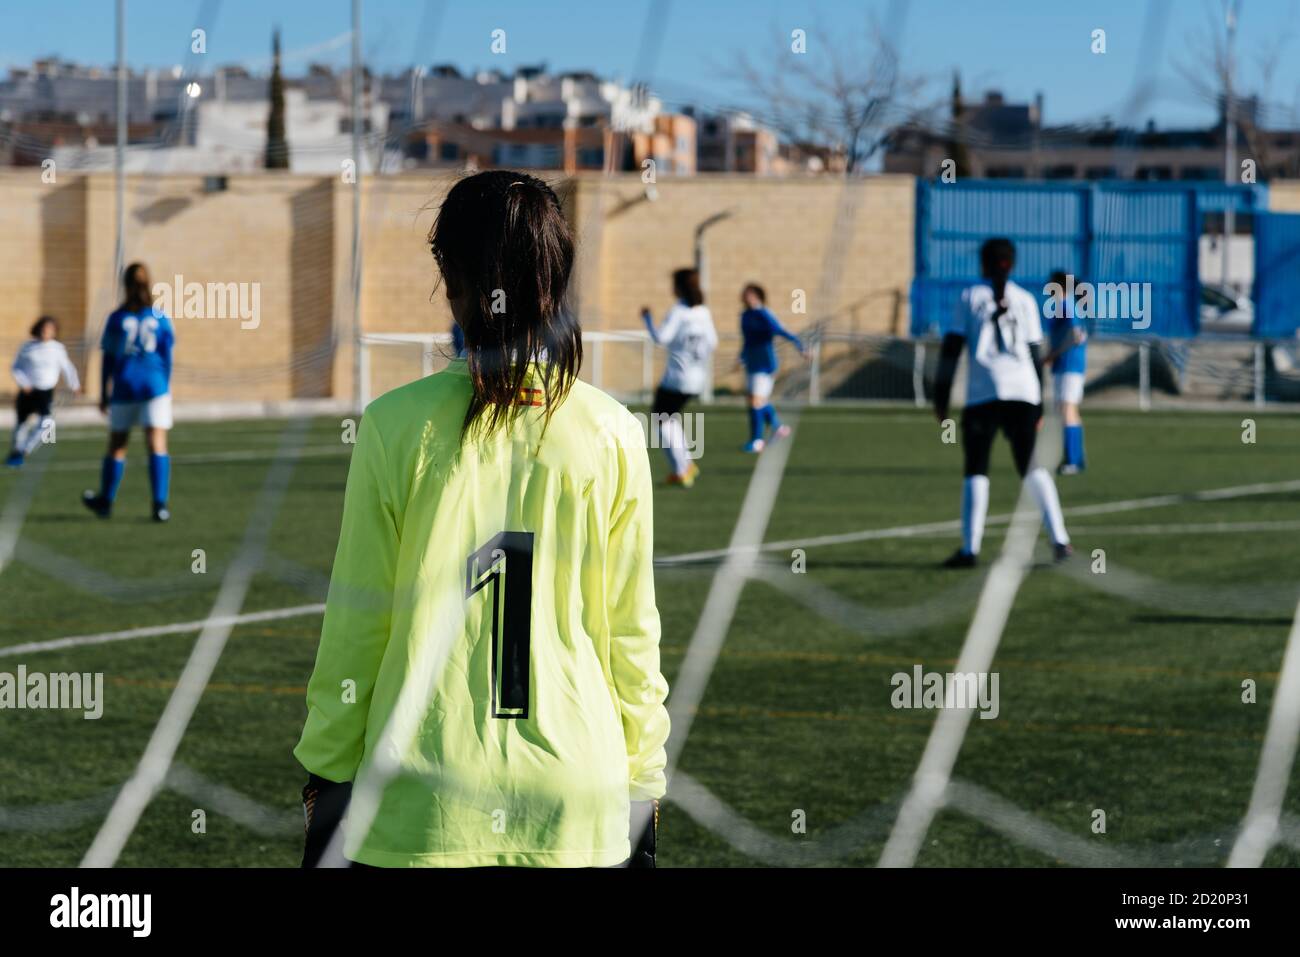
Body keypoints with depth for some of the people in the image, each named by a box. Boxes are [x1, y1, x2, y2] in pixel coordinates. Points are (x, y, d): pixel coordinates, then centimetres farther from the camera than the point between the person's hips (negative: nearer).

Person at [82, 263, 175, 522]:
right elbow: (167, 357, 4)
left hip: (124, 388, 0)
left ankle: (105, 501, 27)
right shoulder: (160, 317, 1)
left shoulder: (117, 318, 0)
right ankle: (160, 505, -14)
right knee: (157, 445, -4)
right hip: (154, 386, 0)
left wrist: (104, 394, 8)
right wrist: (165, 389, 15)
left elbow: (108, 359, 1)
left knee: (117, 447, 13)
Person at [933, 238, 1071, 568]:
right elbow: (1035, 354, 12)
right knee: (1033, 469, 11)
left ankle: (970, 549, -9)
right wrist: (1039, 406, 15)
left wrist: (941, 396, 5)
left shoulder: (970, 297, 8)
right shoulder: (1025, 300, 13)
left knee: (976, 472, 2)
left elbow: (952, 348, 2)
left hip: (982, 393, -2)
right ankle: (1059, 539, -1)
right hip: (1023, 392, 2)